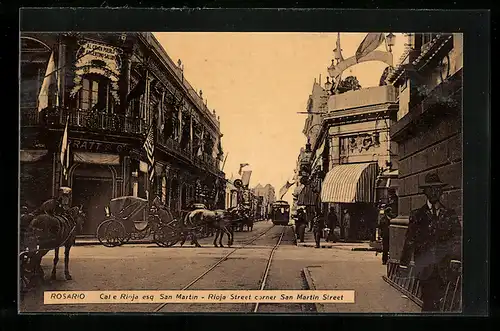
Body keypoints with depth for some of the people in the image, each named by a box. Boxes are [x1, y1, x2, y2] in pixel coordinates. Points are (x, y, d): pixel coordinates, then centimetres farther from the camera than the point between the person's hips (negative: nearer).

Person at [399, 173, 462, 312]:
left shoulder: (450, 215, 9)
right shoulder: (417, 215, 5)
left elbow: (458, 241, 7)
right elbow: (409, 241, 3)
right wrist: (403, 264, -2)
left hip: (442, 270, 2)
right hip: (425, 268, -2)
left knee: (436, 303, 4)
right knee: (430, 303, -9)